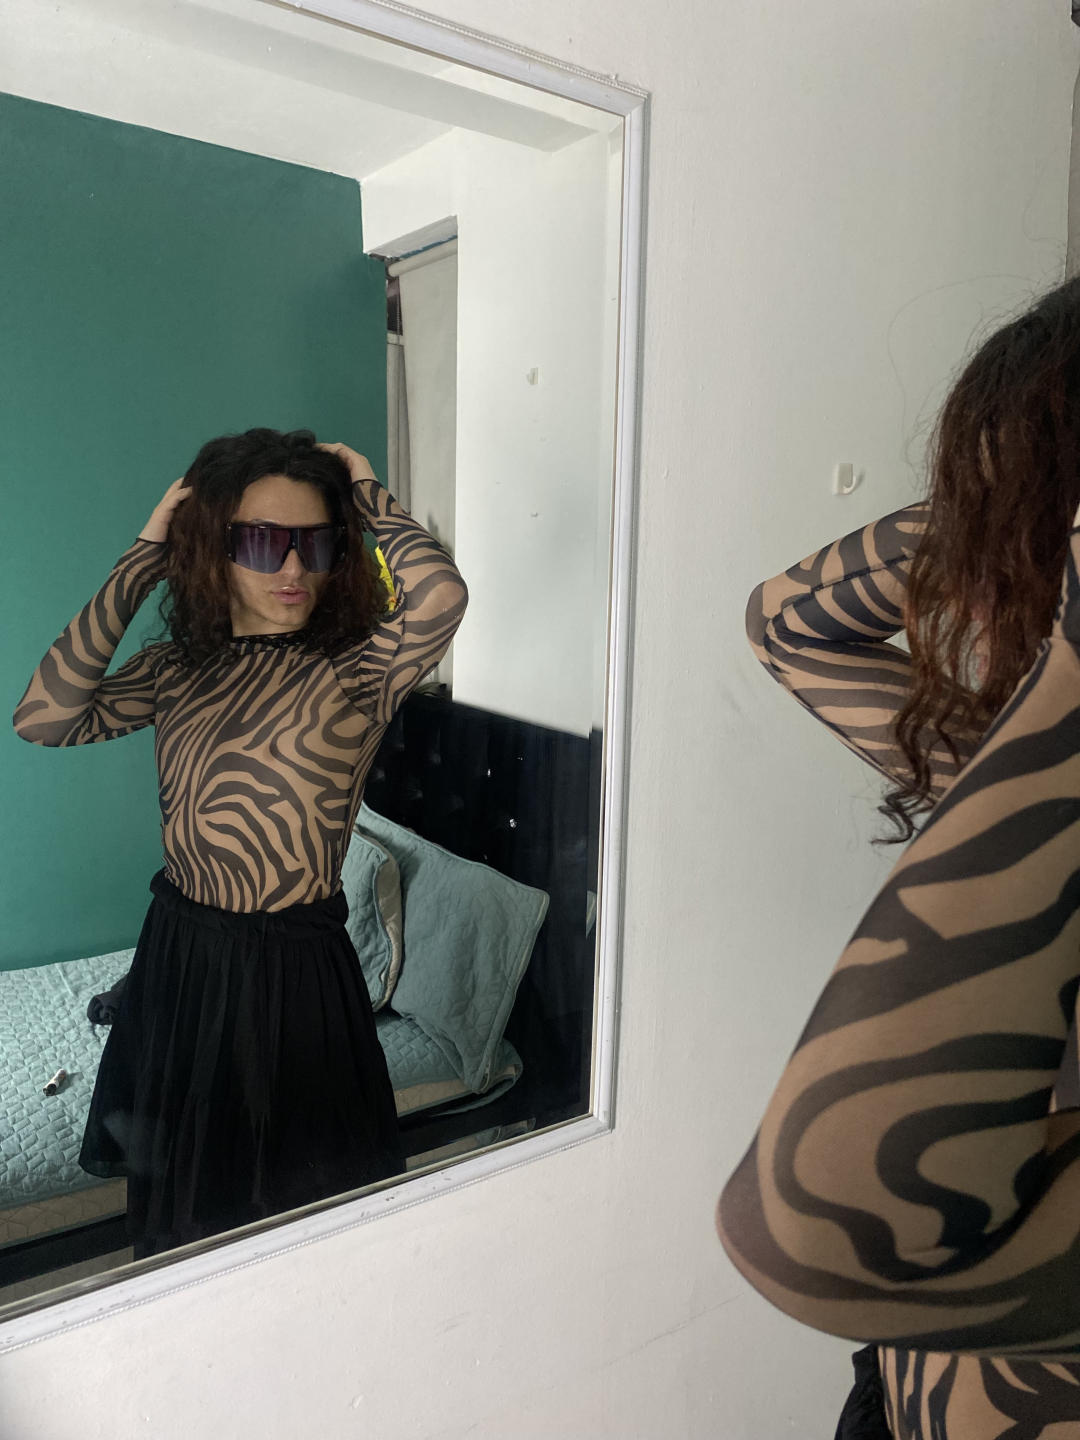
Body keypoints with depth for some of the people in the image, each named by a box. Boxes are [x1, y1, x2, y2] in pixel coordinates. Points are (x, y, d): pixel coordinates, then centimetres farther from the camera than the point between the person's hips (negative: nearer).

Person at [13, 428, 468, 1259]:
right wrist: (142, 563, -10)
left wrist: (366, 495, -15)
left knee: (295, 1216, 15)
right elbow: (42, 718, -11)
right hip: (176, 952, 5)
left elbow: (440, 595, -34)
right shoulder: (179, 669, 2)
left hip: (292, 969, -5)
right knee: (177, 1221, 25)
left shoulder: (353, 671, -13)